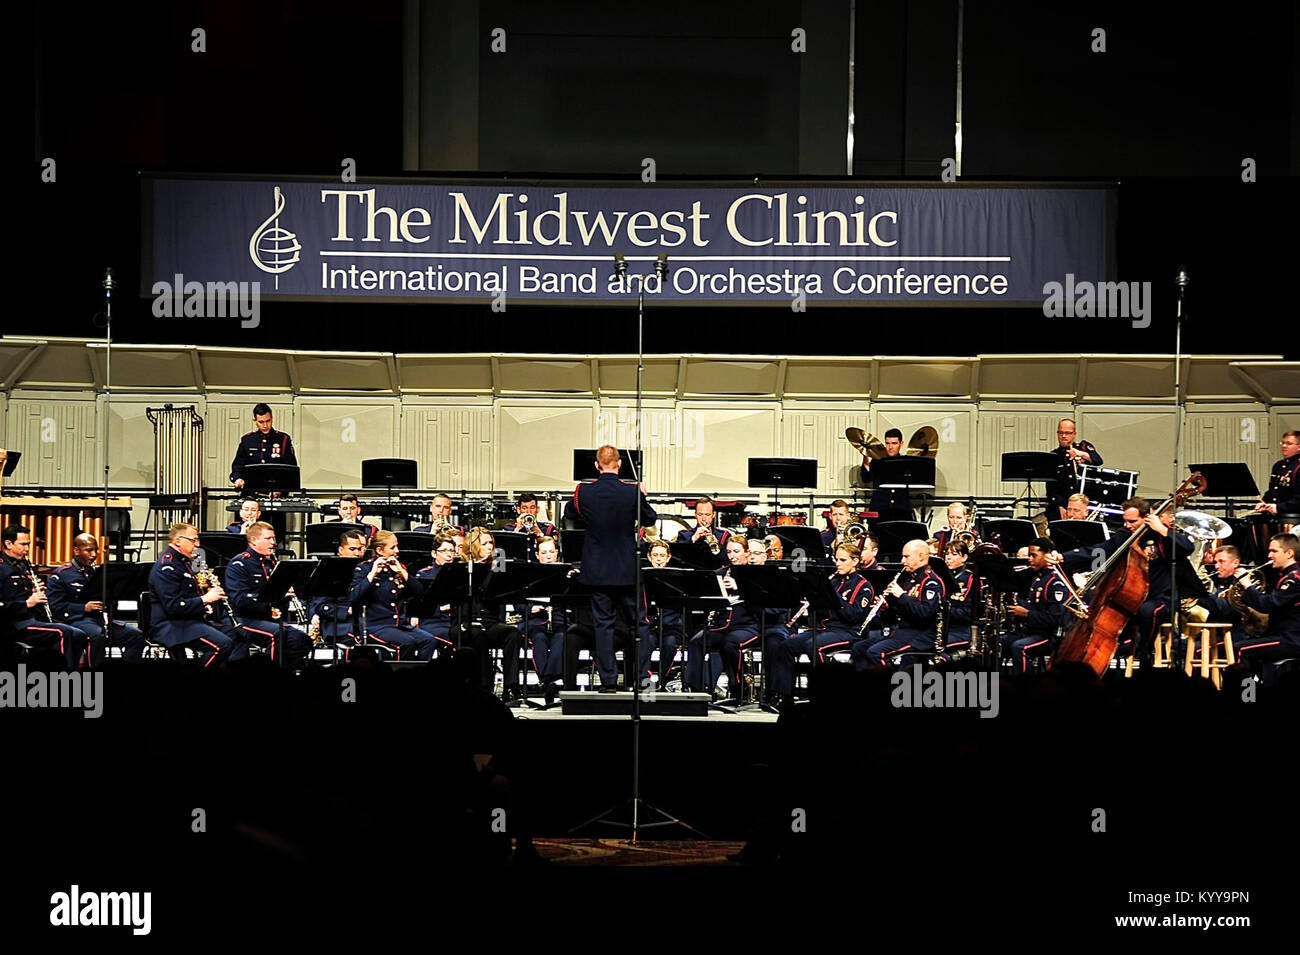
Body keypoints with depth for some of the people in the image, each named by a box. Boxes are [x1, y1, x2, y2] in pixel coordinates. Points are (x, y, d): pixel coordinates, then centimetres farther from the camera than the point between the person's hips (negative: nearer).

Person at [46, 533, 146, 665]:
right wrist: (84, 608, -16)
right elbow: (55, 607, -7)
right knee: (97, 635, -39)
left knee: (136, 636, -14)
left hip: (101, 618, 6)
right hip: (77, 620, -6)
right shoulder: (61, 575, 4)